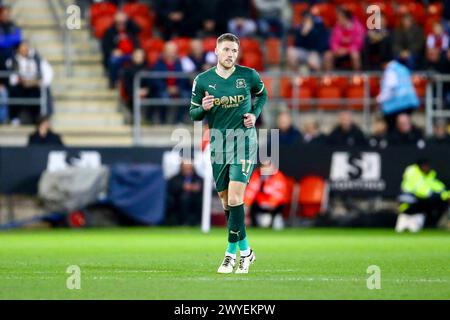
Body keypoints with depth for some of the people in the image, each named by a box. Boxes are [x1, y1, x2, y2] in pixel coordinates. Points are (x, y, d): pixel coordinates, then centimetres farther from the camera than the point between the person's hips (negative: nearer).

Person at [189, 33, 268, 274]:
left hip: (244, 141, -3)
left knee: (235, 198, -16)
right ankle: (245, 251, 22)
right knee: (226, 202, 7)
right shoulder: (202, 80, 1)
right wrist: (204, 108, -14)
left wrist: (254, 114, 1)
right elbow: (193, 113, 8)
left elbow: (262, 94, 19)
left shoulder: (249, 75, -1)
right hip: (218, 144, 3)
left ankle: (231, 254, -8)